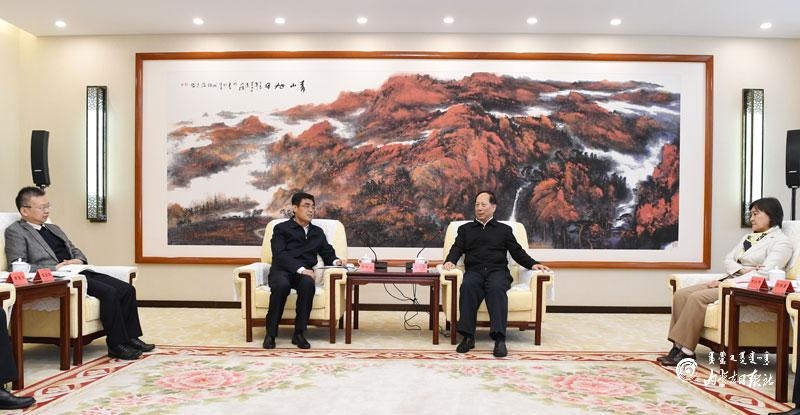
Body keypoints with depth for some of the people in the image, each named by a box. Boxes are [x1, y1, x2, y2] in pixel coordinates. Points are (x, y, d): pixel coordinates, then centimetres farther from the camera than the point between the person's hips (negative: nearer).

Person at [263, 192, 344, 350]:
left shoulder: (318, 232, 25)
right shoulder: (281, 228, 11)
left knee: (308, 284, -35)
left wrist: (335, 261, -6)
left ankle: (299, 333, -26)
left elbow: (327, 253, 19)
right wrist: (301, 269, -19)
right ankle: (270, 333, -23)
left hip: (304, 273, 2)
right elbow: (280, 254, -5)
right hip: (281, 271, -2)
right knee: (282, 285, -37)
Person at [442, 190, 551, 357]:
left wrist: (533, 264, 0)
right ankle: (468, 336, -36)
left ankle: (499, 339, -45)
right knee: (467, 286, -35)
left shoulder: (504, 229, 26)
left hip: (498, 271, -1)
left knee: (496, 288, -37)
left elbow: (517, 252, 18)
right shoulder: (465, 229, 28)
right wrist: (450, 261, -8)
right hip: (474, 271, 1)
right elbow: (457, 249, 15)